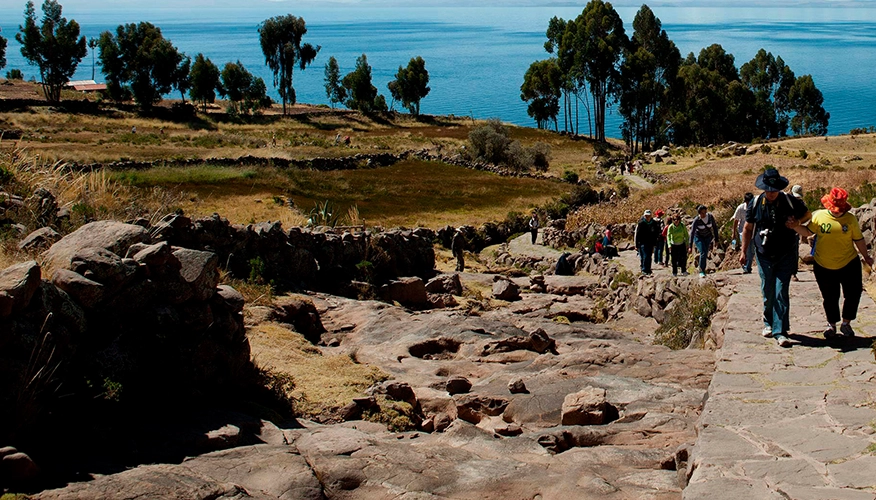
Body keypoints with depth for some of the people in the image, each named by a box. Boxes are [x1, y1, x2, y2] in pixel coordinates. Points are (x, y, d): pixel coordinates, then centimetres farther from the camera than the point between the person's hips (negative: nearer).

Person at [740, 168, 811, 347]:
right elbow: (747, 228, 8)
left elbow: (808, 215, 12)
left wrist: (797, 223, -9)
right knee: (767, 293, 9)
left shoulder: (790, 202, -6)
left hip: (785, 256, -2)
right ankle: (769, 323, 32)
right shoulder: (755, 204, -3)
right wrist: (743, 251, 7)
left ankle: (780, 332, -7)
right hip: (764, 256, 2)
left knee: (781, 293, -8)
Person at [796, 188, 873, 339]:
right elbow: (808, 232, 4)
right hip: (824, 266, -1)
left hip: (849, 264, 1)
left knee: (853, 295, 2)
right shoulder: (819, 216, -5)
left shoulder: (850, 219, -3)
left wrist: (866, 256, 15)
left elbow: (858, 239, 8)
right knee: (829, 298, 8)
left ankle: (846, 324, 22)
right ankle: (831, 325, 27)